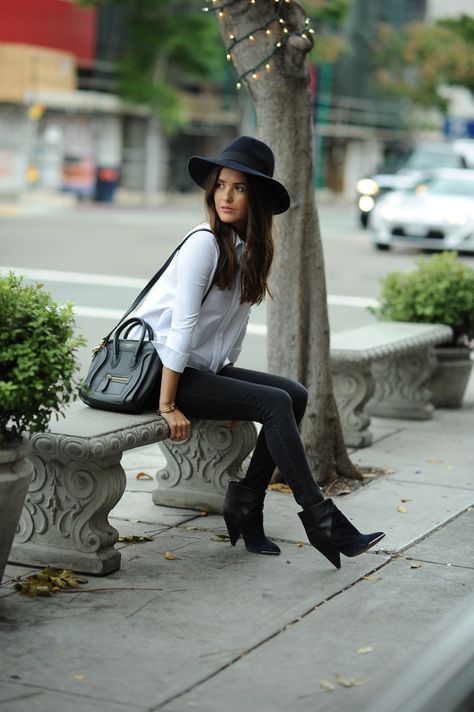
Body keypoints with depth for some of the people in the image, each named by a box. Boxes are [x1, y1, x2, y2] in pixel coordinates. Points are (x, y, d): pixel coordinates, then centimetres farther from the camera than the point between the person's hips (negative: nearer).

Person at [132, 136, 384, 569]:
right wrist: (167, 407, -22)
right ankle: (320, 519, -15)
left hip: (203, 369, 8)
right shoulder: (204, 242, -18)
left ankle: (245, 505, 2)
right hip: (162, 368, -8)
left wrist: (228, 385, 6)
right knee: (275, 403, -19)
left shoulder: (251, 249, 7)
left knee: (295, 396, -1)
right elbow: (182, 326, -21)